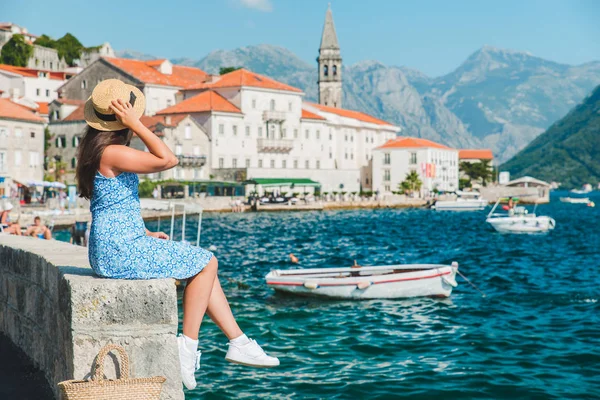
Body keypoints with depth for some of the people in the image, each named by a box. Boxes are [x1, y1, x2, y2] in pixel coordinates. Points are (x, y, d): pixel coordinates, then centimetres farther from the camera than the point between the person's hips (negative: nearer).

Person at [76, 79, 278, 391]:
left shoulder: (94, 149, 14)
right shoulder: (112, 153, -19)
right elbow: (168, 159, -22)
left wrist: (145, 233, 15)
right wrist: (135, 124, -19)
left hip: (111, 247, 10)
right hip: (121, 250, -10)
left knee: (204, 264, 13)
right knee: (206, 263, -2)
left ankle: (238, 343, 13)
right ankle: (187, 347, 2)